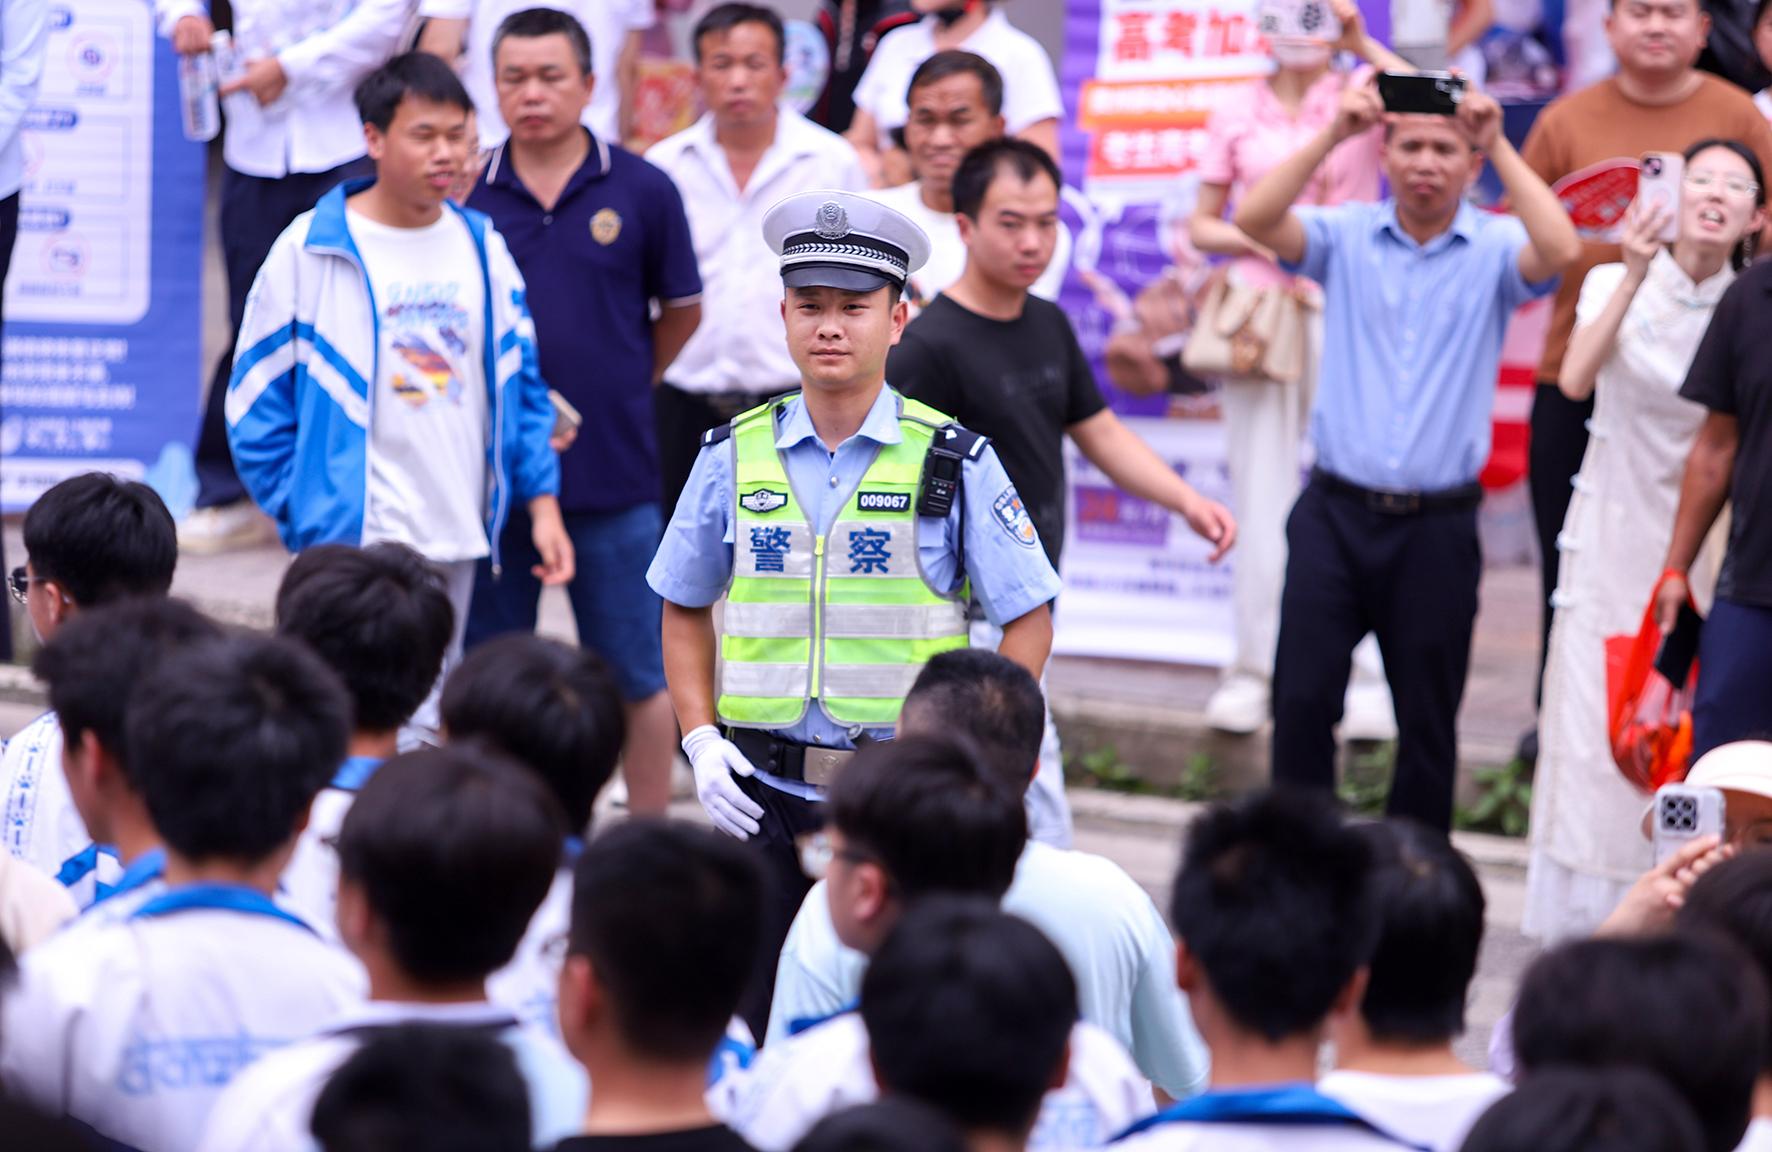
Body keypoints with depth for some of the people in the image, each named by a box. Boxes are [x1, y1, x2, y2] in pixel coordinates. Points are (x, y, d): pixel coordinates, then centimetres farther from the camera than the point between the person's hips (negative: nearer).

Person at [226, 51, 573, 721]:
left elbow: (520, 384, 15)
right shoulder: (310, 250, -6)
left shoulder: (482, 247, 9)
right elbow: (256, 400, -2)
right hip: (355, 542, -6)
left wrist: (542, 502, 7)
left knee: (432, 718, 13)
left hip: (458, 541, 6)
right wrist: (306, 514, -6)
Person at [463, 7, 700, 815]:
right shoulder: (468, 195, 0)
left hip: (613, 475, -1)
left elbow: (681, 312, 10)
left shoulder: (640, 192, -2)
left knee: (637, 678, 8)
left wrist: (622, 388, 11)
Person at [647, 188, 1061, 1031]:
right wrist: (700, 740, 2)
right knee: (753, 1024, 4)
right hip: (766, 794, 2)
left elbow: (1029, 621, 2)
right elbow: (684, 609, 15)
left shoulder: (954, 462, -1)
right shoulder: (734, 456, 5)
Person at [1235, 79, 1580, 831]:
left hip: (1437, 527, 0)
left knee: (1427, 719, 8)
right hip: (1335, 514, 0)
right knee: (1303, 698, -4)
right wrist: (1332, 136, -19)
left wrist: (1500, 146, -21)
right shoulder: (1346, 237, 4)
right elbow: (1254, 221, -12)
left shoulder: (1495, 250, 1)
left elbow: (1559, 252, -20)